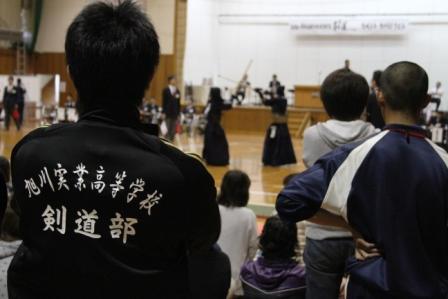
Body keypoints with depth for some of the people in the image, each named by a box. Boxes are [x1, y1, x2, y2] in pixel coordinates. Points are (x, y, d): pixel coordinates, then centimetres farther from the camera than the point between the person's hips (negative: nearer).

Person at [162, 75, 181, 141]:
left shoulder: (177, 91, 10)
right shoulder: (166, 90, -1)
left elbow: (178, 103, 11)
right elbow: (164, 102, -3)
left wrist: (178, 113, 8)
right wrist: (164, 113, -8)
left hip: (175, 113, 4)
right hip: (168, 113, -4)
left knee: (173, 130, 3)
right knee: (169, 130, -6)